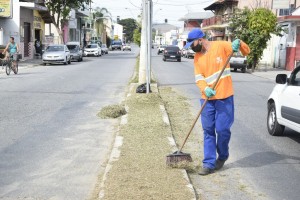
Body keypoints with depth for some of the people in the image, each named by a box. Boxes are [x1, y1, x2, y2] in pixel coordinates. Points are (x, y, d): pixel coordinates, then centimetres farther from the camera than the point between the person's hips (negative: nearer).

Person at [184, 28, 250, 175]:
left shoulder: (221, 46, -5)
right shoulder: (197, 57, 7)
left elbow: (246, 52, -1)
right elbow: (199, 78, -1)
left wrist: (239, 43, -22)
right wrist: (205, 89, -22)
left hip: (224, 97, -4)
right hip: (207, 98, 4)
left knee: (222, 130, -2)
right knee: (208, 131, 3)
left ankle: (222, 157, 24)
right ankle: (209, 163, 8)